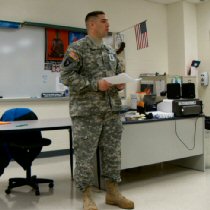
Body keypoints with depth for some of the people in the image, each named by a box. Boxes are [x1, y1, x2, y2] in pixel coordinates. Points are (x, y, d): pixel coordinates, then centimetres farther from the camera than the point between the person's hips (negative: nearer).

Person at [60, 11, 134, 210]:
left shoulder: (111, 51, 16)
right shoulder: (77, 48, -5)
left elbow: (117, 74, 24)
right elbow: (66, 75, -14)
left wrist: (120, 84, 0)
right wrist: (95, 84, -20)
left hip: (112, 110, 7)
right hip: (86, 112, -6)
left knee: (112, 152, 10)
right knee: (84, 155, 1)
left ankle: (112, 192, 24)